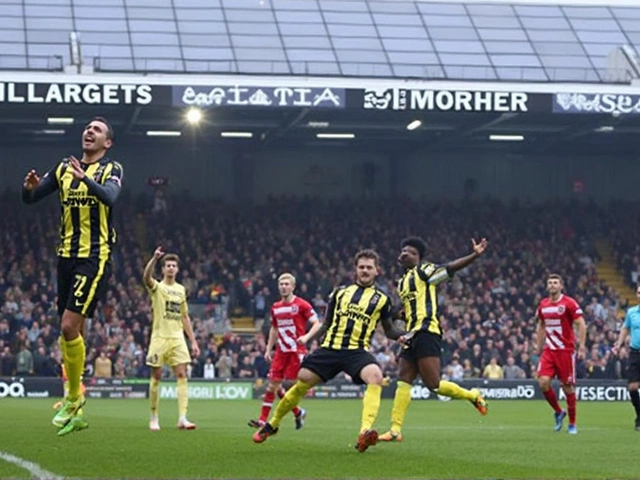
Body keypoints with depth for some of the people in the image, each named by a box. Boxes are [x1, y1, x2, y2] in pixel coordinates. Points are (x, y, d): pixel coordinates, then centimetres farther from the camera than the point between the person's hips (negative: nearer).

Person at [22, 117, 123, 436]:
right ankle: (76, 414, 16)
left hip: (95, 258, -6)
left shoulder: (111, 169, -3)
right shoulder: (64, 167, 12)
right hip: (67, 256, 6)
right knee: (70, 332, 8)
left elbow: (110, 196, -24)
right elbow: (30, 199, 10)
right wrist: (30, 187, -13)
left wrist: (86, 179, -41)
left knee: (70, 327, -16)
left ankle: (73, 401, -1)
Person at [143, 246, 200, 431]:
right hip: (159, 338, -3)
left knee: (181, 375, -9)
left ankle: (182, 418, -15)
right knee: (156, 376, 0)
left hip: (177, 338, 3)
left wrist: (193, 341, 14)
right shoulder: (157, 287, 1)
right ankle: (154, 417, 11)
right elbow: (146, 278, -23)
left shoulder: (181, 289, 14)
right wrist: (154, 258, -38)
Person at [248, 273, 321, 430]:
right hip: (281, 351, 6)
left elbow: (317, 324, -9)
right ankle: (263, 419, 4)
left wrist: (306, 337, -26)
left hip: (296, 351, -6)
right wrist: (268, 349, 18)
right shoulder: (276, 307, 12)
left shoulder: (301, 305, -7)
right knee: (273, 384, -1)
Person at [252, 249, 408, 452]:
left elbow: (389, 330, 16)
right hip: (330, 348, 2)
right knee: (301, 383, -1)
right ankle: (272, 424, 23)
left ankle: (365, 432, -42)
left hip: (357, 351, -2)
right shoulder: (340, 292, 16)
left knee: (376, 376, -33)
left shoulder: (381, 299, 11)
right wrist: (308, 338, 8)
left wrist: (401, 336, -6)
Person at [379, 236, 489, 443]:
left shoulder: (423, 271, -1)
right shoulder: (402, 282, 24)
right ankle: (395, 430, 3)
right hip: (413, 334, 9)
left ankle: (472, 395, 9)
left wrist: (475, 255, -28)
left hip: (426, 332, -9)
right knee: (403, 381, 3)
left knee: (433, 384, -13)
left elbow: (450, 268, -15)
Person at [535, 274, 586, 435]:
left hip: (566, 350, -4)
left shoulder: (569, 303, -7)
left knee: (568, 386, -1)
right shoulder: (543, 305, 8)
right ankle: (558, 412, 12)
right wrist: (539, 346, 18)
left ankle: (572, 424, 13)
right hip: (548, 350, 4)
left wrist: (581, 345, -16)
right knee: (543, 382, -12)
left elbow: (581, 324, -8)